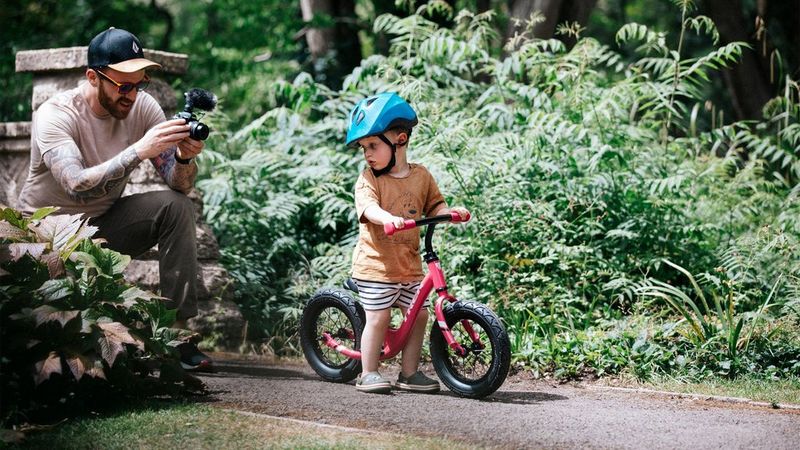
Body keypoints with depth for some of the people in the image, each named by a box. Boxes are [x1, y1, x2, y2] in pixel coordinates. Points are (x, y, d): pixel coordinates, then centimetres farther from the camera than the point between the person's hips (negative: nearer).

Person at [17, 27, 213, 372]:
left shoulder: (142, 106, -9)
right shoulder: (55, 115, -23)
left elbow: (179, 185, -12)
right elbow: (77, 187, -39)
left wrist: (184, 157, -35)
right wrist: (139, 151, -45)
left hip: (102, 221, 5)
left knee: (177, 207, -19)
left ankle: (178, 332, -16)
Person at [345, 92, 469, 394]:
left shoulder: (421, 175, 5)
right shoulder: (368, 178, -8)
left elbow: (434, 205, 10)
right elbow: (368, 206, -26)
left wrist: (450, 211, -12)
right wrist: (388, 218, -45)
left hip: (409, 264, 4)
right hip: (375, 264, -4)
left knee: (419, 314, 7)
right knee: (378, 317, -4)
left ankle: (409, 373, 19)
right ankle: (369, 374, 8)